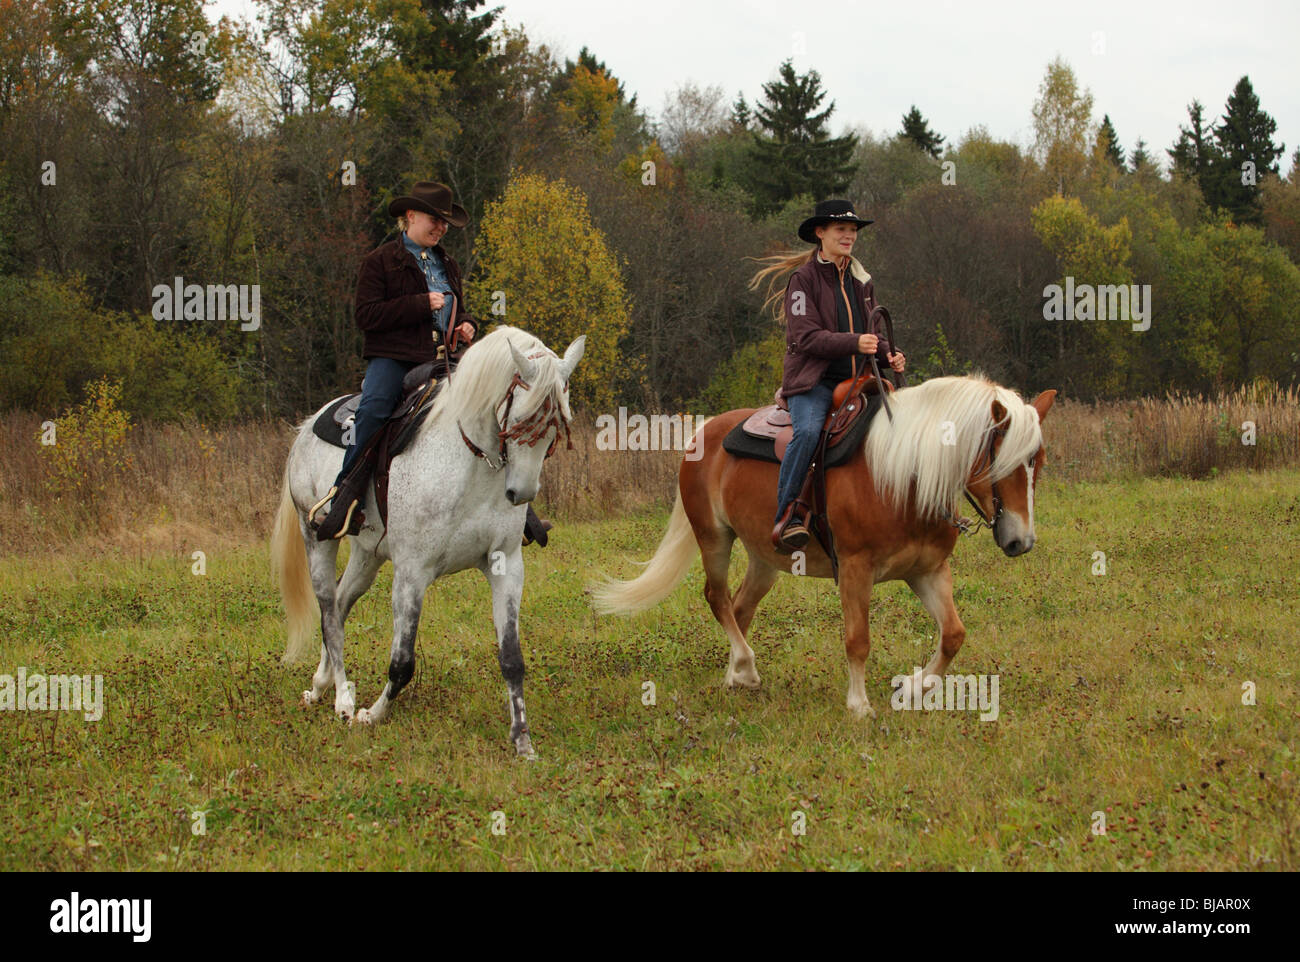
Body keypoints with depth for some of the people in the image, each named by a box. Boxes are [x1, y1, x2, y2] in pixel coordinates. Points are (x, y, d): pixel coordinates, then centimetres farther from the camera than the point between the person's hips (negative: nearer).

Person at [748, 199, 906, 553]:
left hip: (856, 379, 7)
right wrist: (854, 343, -24)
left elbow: (872, 335, 25)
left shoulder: (861, 281, 18)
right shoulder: (804, 278, -2)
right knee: (808, 431, -34)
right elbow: (806, 337, -13)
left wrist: (889, 356, 3)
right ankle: (786, 517, -30)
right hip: (813, 380, -7)